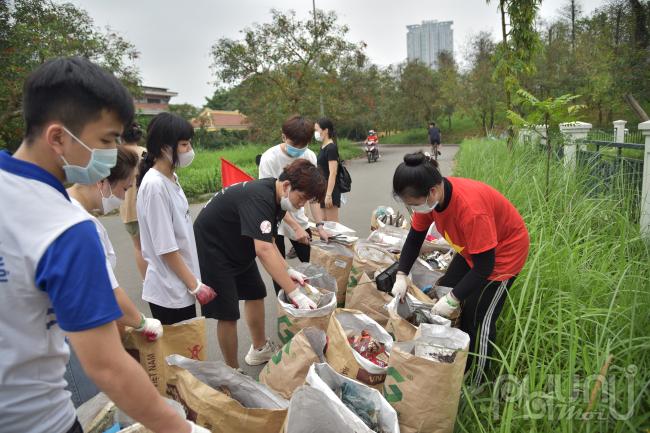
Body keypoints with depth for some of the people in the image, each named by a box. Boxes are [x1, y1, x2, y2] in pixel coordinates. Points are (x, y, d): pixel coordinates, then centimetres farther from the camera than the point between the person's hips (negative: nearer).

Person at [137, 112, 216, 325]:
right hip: (169, 292, -8)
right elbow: (166, 249, -20)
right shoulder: (154, 185, -21)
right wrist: (195, 285, -13)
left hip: (180, 288, 8)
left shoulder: (172, 178, 5)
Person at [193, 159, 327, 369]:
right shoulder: (259, 199, -33)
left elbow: (267, 242, 5)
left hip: (237, 249, 10)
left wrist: (288, 270, -7)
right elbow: (263, 250, -42)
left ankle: (259, 349, 36)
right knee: (228, 314, -6)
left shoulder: (275, 197, -2)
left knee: (255, 294, 17)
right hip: (211, 249, -10)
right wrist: (295, 294, -41)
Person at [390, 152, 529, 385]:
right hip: (471, 247, 8)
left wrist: (453, 299, -28)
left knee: (477, 319, -4)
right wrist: (401, 276, -12)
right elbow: (415, 238, -3)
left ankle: (473, 384, 15)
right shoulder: (429, 197, -18)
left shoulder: (470, 208, -40)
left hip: (504, 250, -8)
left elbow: (484, 266, -31)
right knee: (442, 292, 10)